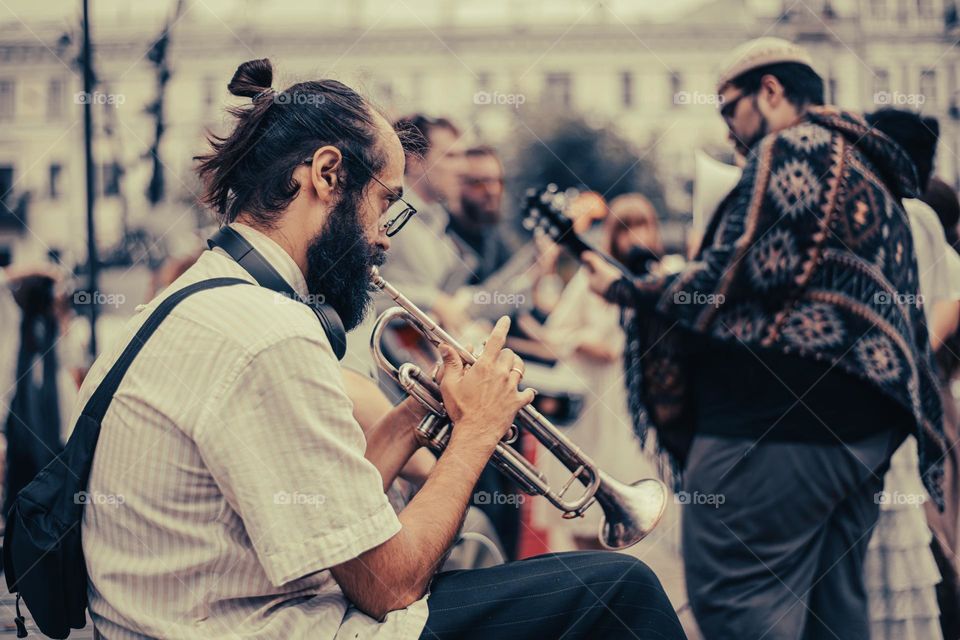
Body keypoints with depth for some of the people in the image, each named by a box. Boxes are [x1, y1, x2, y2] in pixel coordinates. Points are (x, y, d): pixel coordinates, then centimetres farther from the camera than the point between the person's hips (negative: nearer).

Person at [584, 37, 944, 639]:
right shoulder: (871, 168, 23)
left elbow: (723, 283, -14)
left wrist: (626, 288, -1)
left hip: (777, 416, -10)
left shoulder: (790, 149, -6)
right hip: (865, 420, 10)